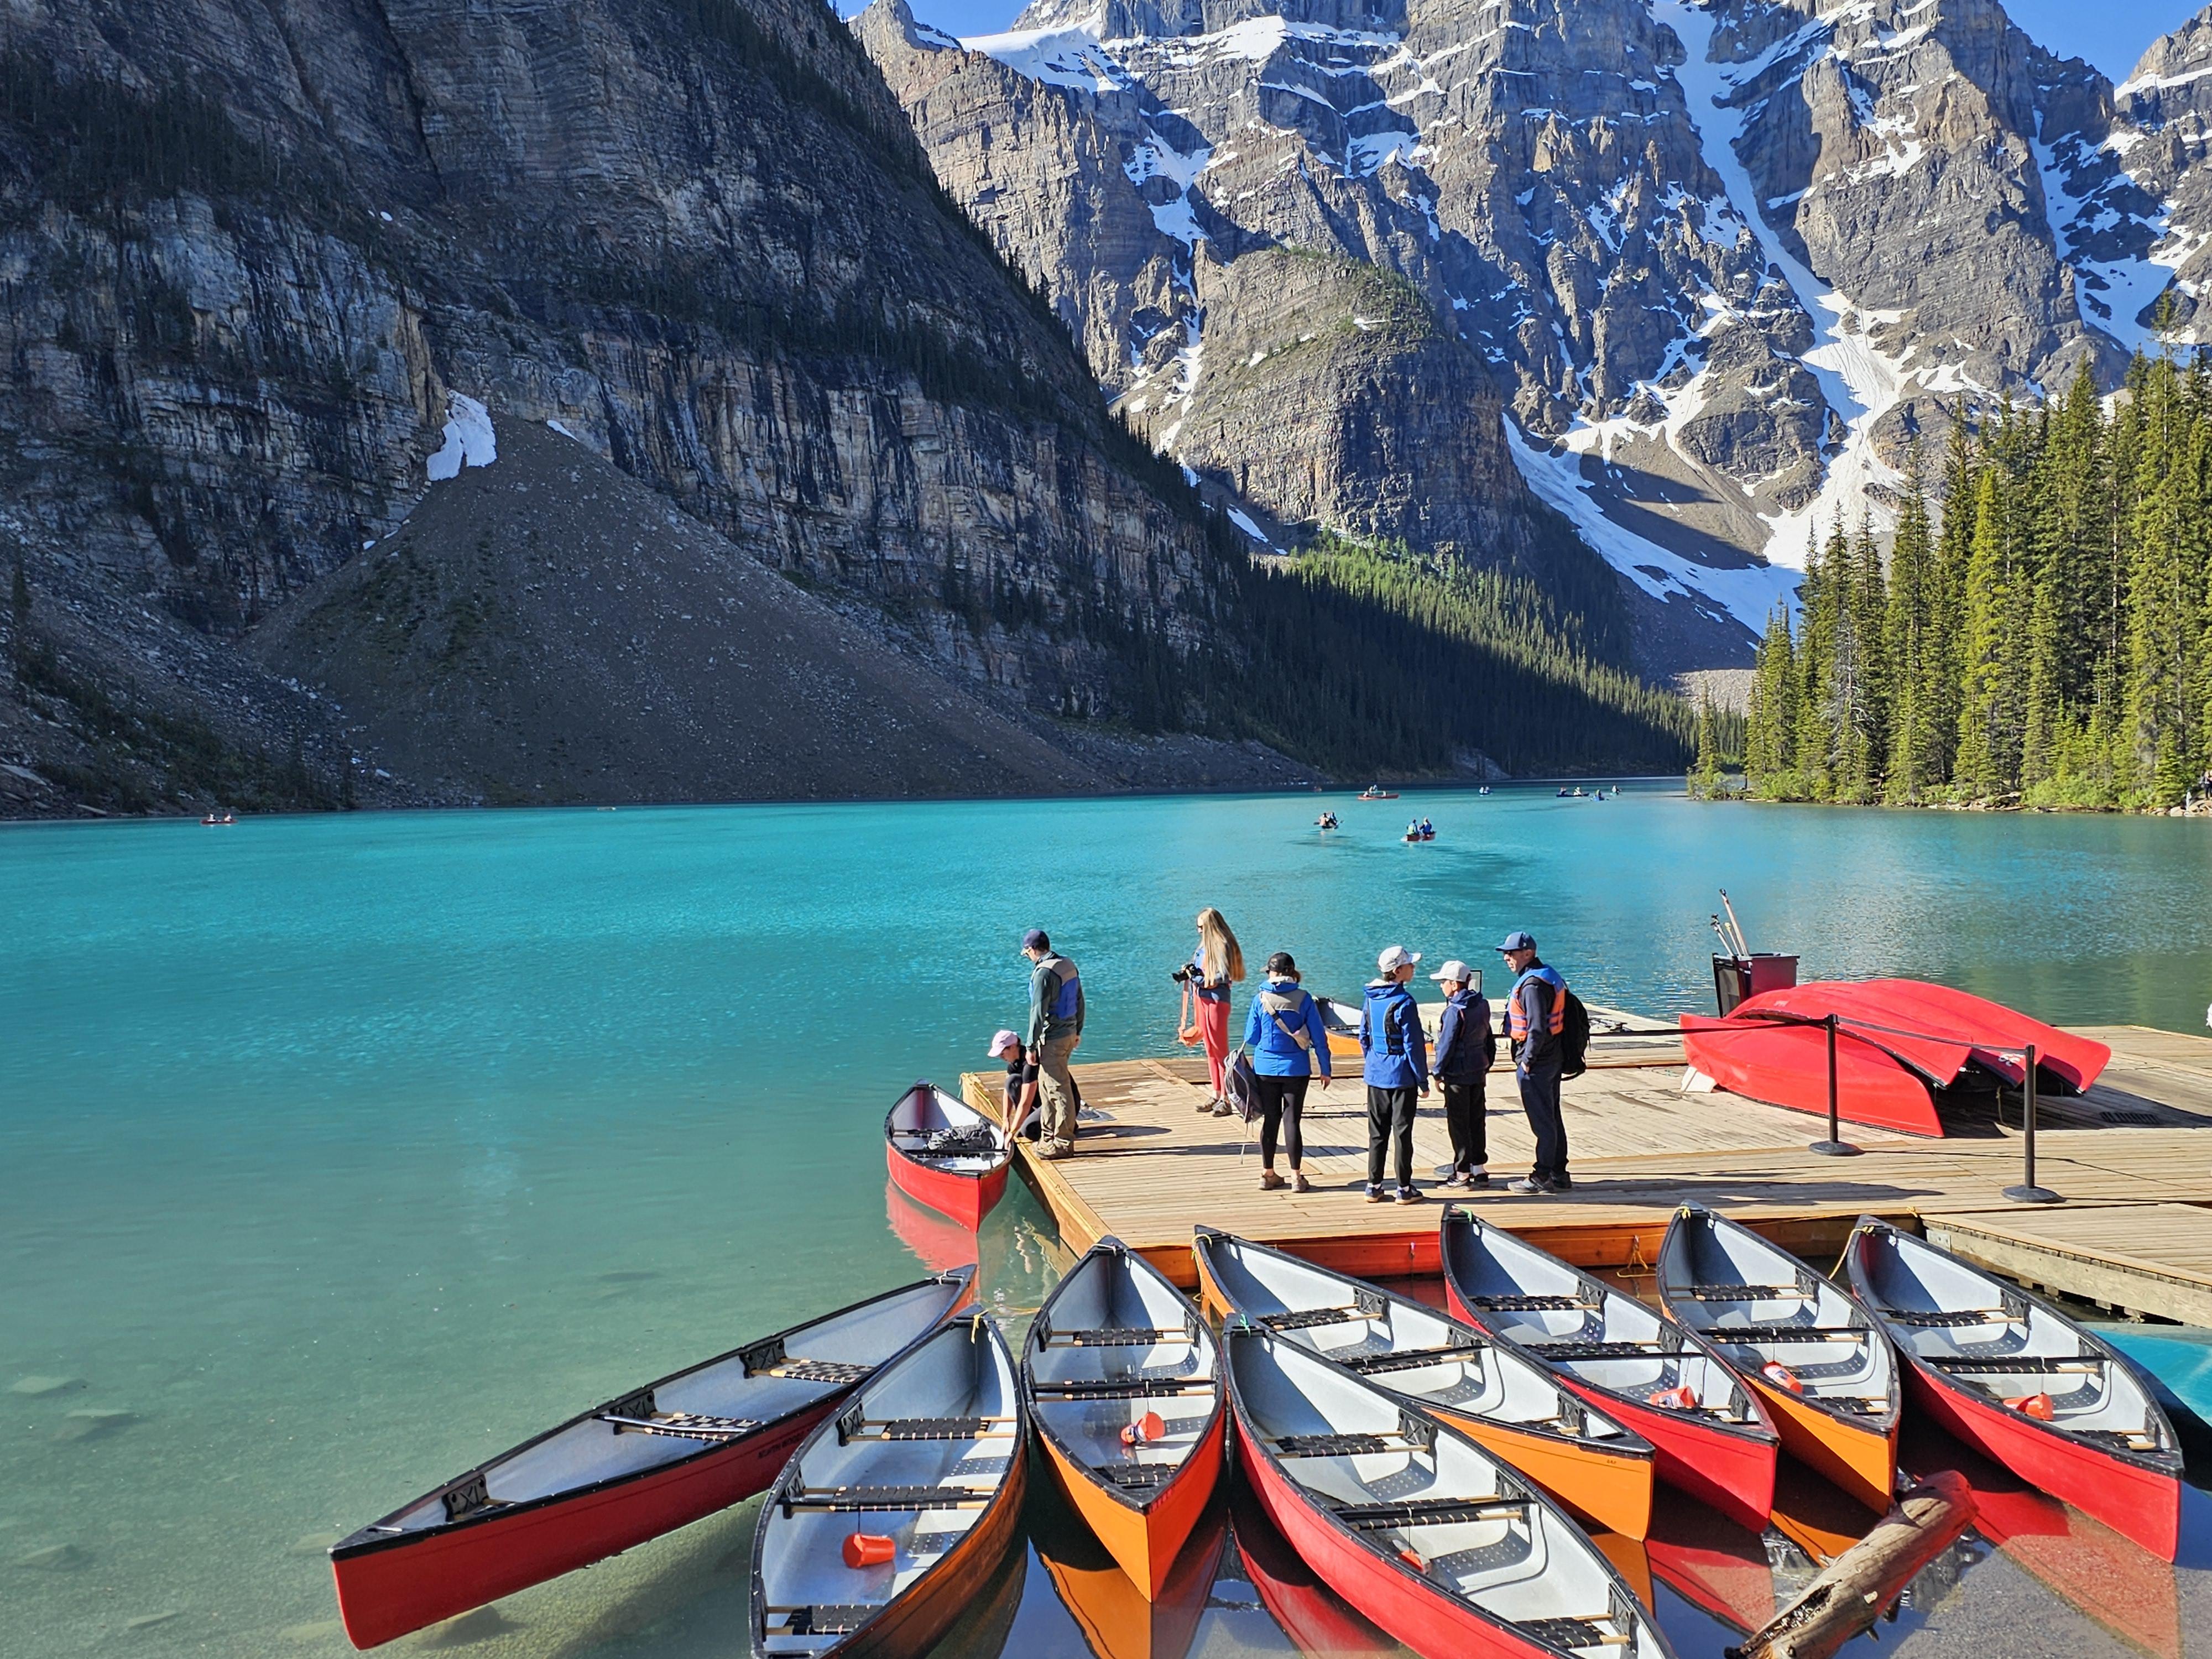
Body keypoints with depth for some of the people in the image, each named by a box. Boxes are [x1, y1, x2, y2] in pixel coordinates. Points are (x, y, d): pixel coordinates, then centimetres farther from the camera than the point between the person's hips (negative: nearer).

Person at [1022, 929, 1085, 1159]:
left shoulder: (1044, 972, -19)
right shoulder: (1069, 965, 8)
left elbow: (1038, 1012, -20)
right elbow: (1080, 1001, 17)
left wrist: (1031, 1046, -15)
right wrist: (1078, 1031, 27)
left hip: (1052, 1039, -9)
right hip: (1069, 1033, 9)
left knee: (1058, 1090, -2)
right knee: (1047, 1086, 19)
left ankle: (1063, 1142, 4)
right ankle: (1049, 1135, 27)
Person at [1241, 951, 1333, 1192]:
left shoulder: (1260, 999, -5)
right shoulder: (1304, 998, -6)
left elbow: (1251, 1038, 1)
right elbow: (1319, 1036, -4)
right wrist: (1325, 1069, 3)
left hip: (1265, 1068, 1)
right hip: (1296, 1068, -1)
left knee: (1270, 1120, 11)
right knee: (1292, 1120, 3)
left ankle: (1268, 1174, 19)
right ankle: (1296, 1176, 5)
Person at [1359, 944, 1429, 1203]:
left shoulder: (1370, 999, 4)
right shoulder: (1404, 1002, -16)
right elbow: (1413, 1045, -14)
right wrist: (1423, 1081, -7)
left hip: (1375, 1075, 6)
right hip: (1401, 1076, -6)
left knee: (1377, 1132, 11)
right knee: (1402, 1132, 2)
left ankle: (1374, 1187, 15)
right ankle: (1404, 1189, 9)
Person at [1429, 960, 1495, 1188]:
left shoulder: (1455, 1011, -18)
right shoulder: (1482, 1005, 6)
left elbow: (1446, 1045, -17)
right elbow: (1489, 1039, 14)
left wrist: (1437, 1073, -8)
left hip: (1457, 1075, -8)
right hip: (1479, 1074, 8)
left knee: (1458, 1124, 0)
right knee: (1477, 1121, 14)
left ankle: (1462, 1174, 5)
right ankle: (1480, 1169, 20)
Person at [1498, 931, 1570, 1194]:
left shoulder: (1532, 985, -20)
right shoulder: (1547, 978, 13)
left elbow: (1537, 1028, -26)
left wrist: (1527, 1060, -17)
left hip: (1536, 1064, -10)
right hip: (1553, 1059, 10)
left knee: (1542, 1121, -2)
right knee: (1552, 1118, 15)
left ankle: (1543, 1176, 5)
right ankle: (1558, 1175, 22)